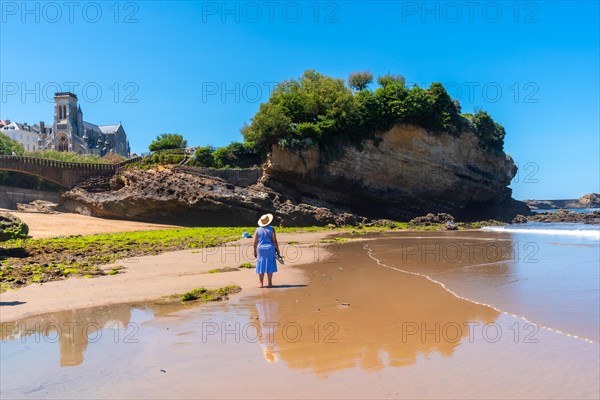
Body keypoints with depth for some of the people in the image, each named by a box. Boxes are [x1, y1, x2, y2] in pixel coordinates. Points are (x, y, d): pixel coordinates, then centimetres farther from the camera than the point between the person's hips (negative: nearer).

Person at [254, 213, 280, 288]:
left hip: (260, 249, 2)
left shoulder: (258, 230, 0)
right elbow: (275, 241, -9)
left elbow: (255, 242, 0)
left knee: (261, 266, 8)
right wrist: (278, 251, -1)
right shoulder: (271, 229, -7)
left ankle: (261, 283, 9)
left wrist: (255, 252, 9)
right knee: (269, 266, 4)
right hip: (270, 249, -2)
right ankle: (269, 283, 6)